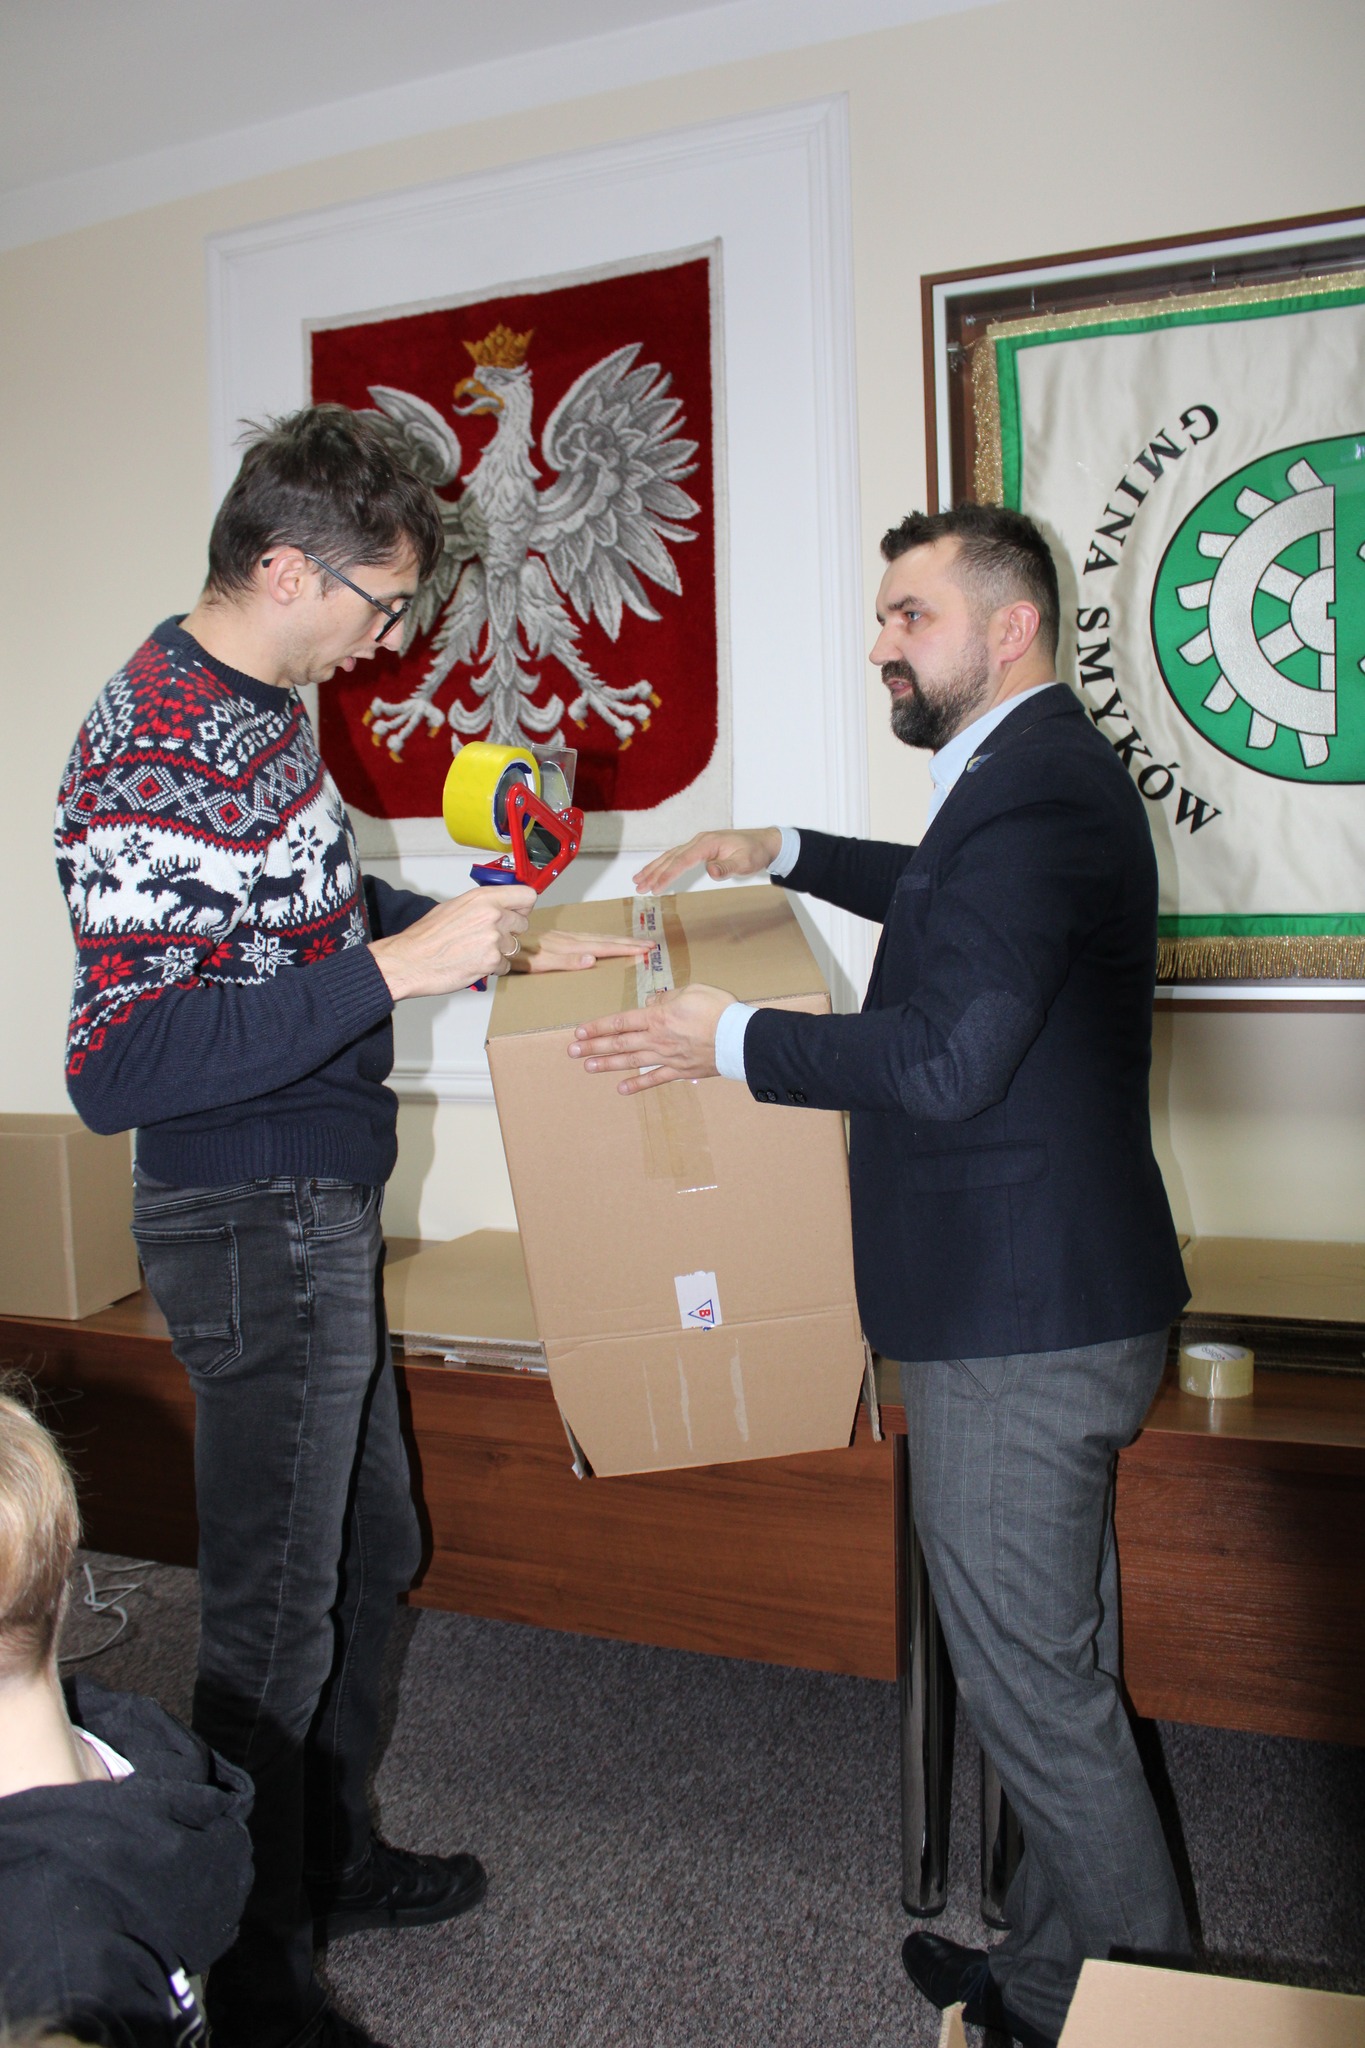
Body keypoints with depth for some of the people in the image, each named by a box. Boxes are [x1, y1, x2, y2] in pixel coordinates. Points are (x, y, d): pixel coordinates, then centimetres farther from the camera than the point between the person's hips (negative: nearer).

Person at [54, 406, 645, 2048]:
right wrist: (394, 971, -31)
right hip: (252, 1229, -10)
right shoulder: (155, 760, -23)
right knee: (276, 1611, 6)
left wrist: (488, 937, 14)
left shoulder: (261, 709, 8)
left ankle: (331, 1856, 44)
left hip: (321, 1210, 10)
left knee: (364, 1552, 23)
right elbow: (116, 1067, -29)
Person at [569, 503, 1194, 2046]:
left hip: (1020, 1326, -11)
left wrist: (726, 1039, -16)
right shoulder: (1040, 773, 13)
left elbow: (941, 1062, -28)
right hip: (1053, 1297, 11)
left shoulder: (1033, 792, -21)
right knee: (1058, 1660, 21)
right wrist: (779, 852, 24)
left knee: (1036, 1685, 4)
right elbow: (950, 902, 32)